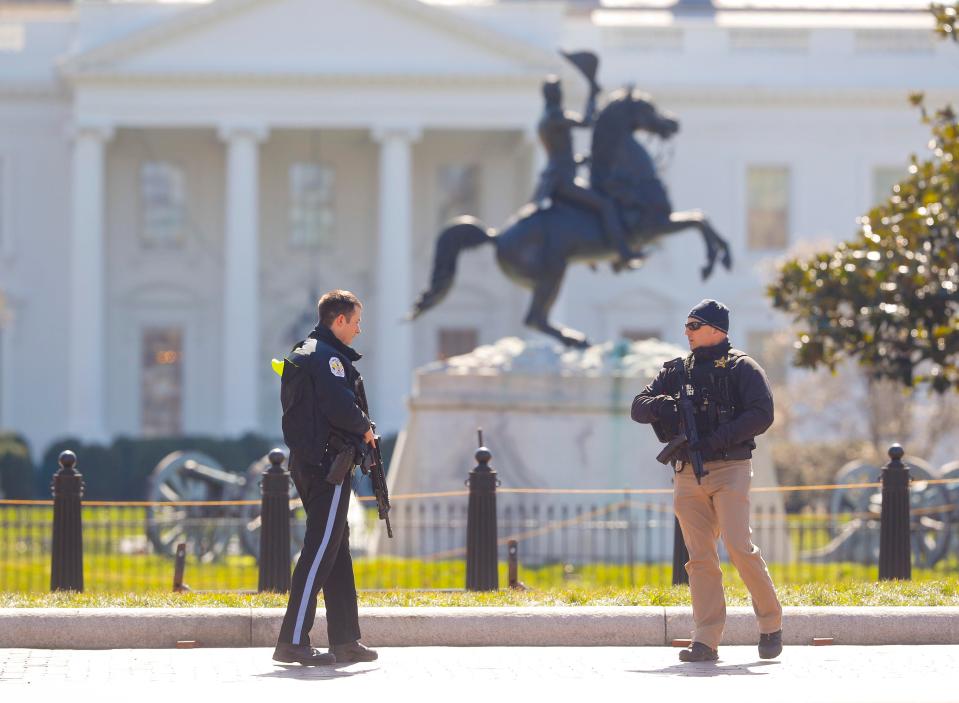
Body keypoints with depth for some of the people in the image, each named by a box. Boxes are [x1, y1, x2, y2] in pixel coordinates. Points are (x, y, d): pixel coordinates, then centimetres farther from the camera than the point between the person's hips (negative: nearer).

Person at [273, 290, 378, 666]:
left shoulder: (303, 353, 19)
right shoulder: (328, 356, -13)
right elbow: (340, 406, -23)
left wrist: (356, 431, 12)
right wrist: (365, 429, -5)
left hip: (307, 462, 11)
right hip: (328, 464, -11)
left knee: (337, 550, 14)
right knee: (320, 551, -10)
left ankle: (345, 641, 17)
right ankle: (293, 641, -13)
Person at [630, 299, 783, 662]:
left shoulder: (741, 367, 1)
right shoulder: (676, 371, 16)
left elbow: (761, 414, -11)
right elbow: (638, 408, 12)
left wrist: (715, 440, -17)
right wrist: (661, 405, -12)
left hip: (729, 469, -5)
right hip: (688, 474, 5)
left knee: (739, 547, -16)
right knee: (700, 558, 0)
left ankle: (771, 624, 1)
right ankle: (706, 641, -1)